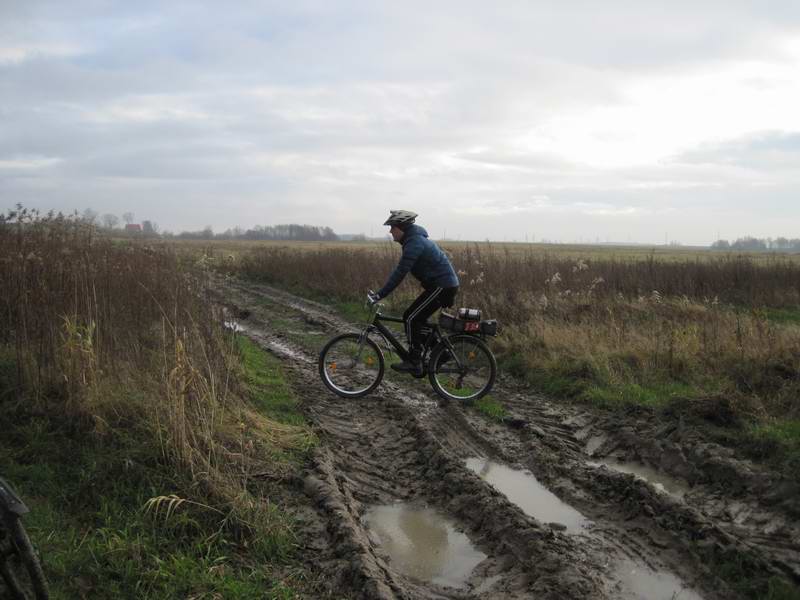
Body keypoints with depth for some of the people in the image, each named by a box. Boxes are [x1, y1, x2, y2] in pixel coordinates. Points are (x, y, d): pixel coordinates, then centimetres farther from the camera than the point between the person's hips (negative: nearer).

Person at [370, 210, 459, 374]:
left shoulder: (414, 243, -19)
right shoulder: (415, 239, 14)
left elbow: (400, 272, -24)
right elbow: (401, 270, 20)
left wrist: (380, 295, -22)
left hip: (442, 286, -10)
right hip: (445, 284, 10)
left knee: (411, 318, -10)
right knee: (417, 318, 12)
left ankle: (414, 362, -7)